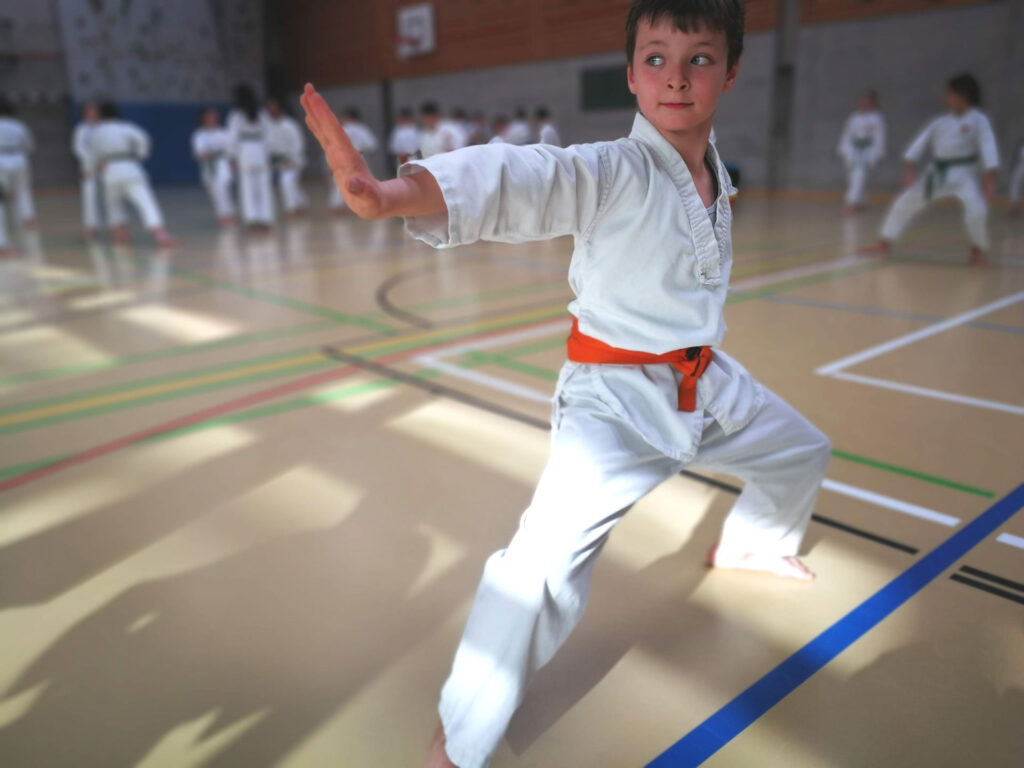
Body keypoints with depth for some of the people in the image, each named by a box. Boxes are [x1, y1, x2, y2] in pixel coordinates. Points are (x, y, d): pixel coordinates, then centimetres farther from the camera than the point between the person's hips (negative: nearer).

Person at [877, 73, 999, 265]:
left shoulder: (978, 120, -9)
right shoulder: (941, 122, 5)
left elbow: (988, 148, -14)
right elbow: (921, 142, 6)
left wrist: (990, 179, -20)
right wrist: (911, 169, -3)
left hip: (962, 174, -4)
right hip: (936, 173, 5)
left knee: (976, 210, -23)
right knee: (905, 202, 4)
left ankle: (978, 249, 5)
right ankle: (886, 242, 20)